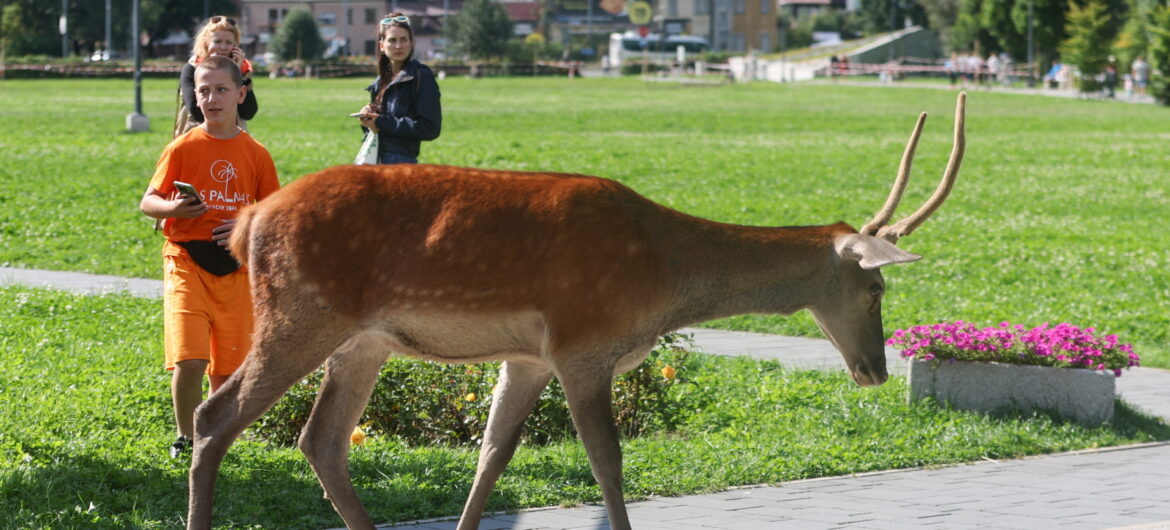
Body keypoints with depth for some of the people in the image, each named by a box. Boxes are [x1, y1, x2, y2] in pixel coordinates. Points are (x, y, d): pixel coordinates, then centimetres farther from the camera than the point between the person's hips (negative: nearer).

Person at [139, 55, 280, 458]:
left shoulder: (256, 154, 5)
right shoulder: (183, 148, -1)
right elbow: (147, 203, 1)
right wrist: (173, 208, -21)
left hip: (235, 268, 3)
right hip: (187, 262, -3)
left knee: (228, 363, 7)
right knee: (189, 360, -15)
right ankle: (186, 437, 3)